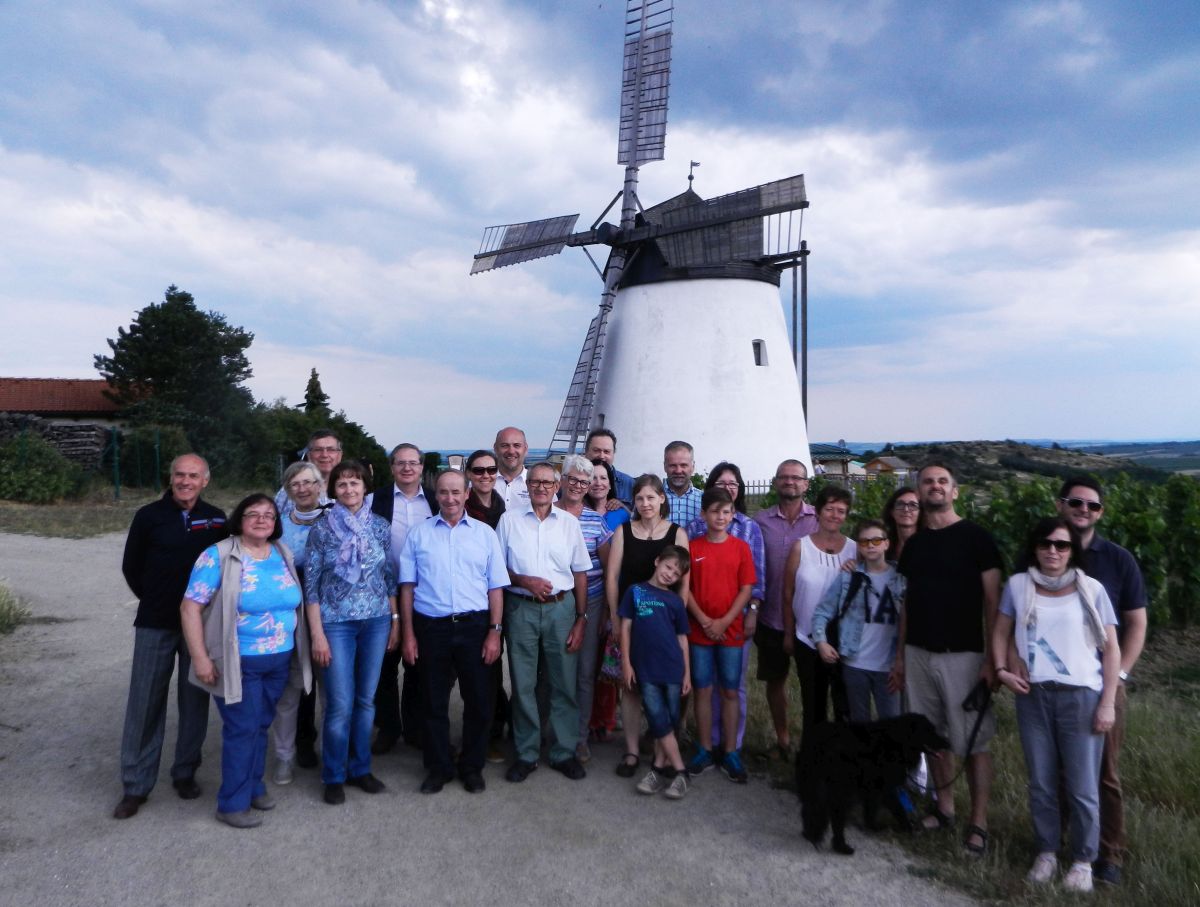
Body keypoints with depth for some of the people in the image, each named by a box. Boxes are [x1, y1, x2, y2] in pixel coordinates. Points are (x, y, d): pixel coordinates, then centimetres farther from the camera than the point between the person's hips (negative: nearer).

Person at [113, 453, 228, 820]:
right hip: (155, 625, -1)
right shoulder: (149, 516, -2)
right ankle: (136, 785, 16)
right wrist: (156, 601, 9)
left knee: (194, 701, 9)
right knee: (145, 702, 3)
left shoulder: (216, 519, 1)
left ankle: (185, 773, 24)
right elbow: (131, 567, 7)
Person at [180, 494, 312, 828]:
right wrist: (200, 658, -16)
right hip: (238, 663, -5)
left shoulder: (284, 555, 6)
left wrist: (299, 649, 13)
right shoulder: (219, 556, -12)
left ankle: (254, 785, 34)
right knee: (242, 729, 0)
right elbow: (190, 607, -13)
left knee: (261, 725, 17)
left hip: (280, 662, 5)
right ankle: (232, 803, 16)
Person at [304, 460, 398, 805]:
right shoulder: (322, 529, -4)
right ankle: (334, 776, 18)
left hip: (376, 621, 3)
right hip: (336, 623, -3)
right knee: (340, 705, -1)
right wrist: (317, 634, -7)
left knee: (366, 699, 11)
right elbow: (311, 584, -3)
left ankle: (360, 768, 28)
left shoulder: (381, 526, 3)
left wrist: (396, 620, 7)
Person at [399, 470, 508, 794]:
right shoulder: (419, 533, 4)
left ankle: (472, 766, 27)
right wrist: (409, 634, -1)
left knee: (477, 700, 9)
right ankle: (437, 767, 27)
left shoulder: (485, 533, 4)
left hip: (474, 625, 0)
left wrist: (495, 632, -3)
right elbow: (407, 586, 4)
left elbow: (495, 587, 3)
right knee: (434, 702, 11)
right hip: (431, 626, 0)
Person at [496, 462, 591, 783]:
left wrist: (581, 619, 3)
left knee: (564, 683, 5)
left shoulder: (569, 522, 6)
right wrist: (525, 581, -12)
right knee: (523, 684, 5)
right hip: (521, 608, -1)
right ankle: (525, 754, 20)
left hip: (561, 608, 1)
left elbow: (580, 573, 8)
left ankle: (564, 752, 20)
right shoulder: (509, 520, 3)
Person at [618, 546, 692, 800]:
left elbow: (682, 638, 11)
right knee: (659, 720, -2)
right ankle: (679, 771, 9)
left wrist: (687, 673, 7)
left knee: (669, 720, 7)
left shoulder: (675, 601, 7)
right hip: (645, 668, -1)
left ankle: (660, 767, 22)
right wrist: (626, 663, 0)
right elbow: (625, 627, 4)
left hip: (672, 668, 1)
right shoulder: (636, 591, 3)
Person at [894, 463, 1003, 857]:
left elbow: (992, 601, -7)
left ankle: (978, 824, 13)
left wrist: (992, 658, -12)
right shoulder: (914, 544, 9)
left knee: (973, 741, 1)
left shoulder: (976, 537, -6)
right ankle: (944, 807, 27)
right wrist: (900, 653, 12)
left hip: (963, 654, -5)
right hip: (919, 653, 5)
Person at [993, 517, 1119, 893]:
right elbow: (1001, 632, 13)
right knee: (1040, 783, 11)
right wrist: (1001, 669, -1)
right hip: (1032, 695, 2)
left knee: (1082, 787, 3)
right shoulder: (1018, 585, 3)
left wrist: (1108, 703, -4)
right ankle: (1046, 852, 27)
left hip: (1081, 696, -2)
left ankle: (1083, 860, 22)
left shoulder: (1091, 589, -2)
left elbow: (1111, 650, 1)